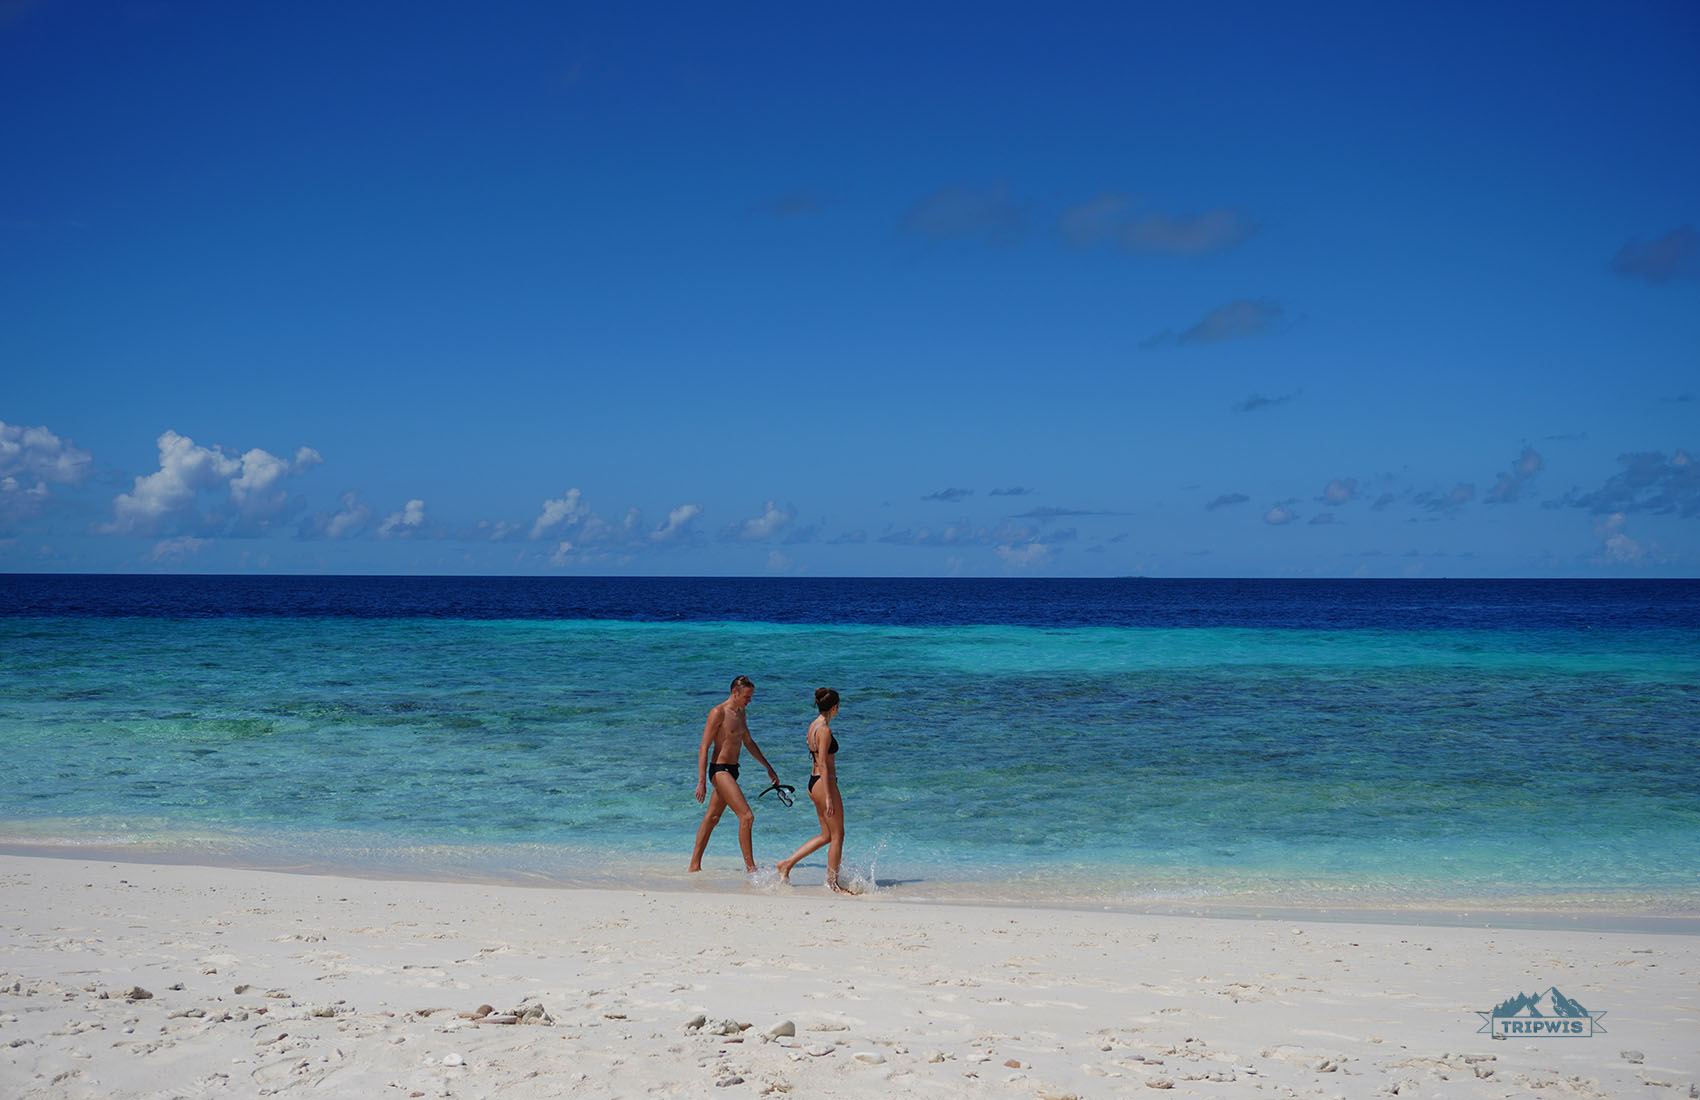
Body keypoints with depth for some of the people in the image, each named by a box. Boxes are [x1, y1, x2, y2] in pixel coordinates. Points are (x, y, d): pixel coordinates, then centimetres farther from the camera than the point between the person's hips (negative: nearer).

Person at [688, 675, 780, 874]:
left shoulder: (740, 712, 13)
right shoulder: (718, 713, -14)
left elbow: (748, 742, 26)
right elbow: (704, 748, -16)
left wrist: (768, 767, 27)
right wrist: (701, 781, -21)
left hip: (731, 770, 9)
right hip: (720, 770, -9)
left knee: (712, 818, 14)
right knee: (747, 816, -15)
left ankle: (695, 865, 21)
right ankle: (750, 868, -12)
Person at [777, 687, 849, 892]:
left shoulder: (813, 726, 11)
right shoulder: (825, 730, -18)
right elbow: (823, 765, -21)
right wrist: (829, 797, -21)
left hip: (814, 781, 10)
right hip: (824, 783, -10)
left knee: (827, 835, 16)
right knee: (837, 835, 1)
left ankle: (787, 864, 18)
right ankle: (833, 884, 7)